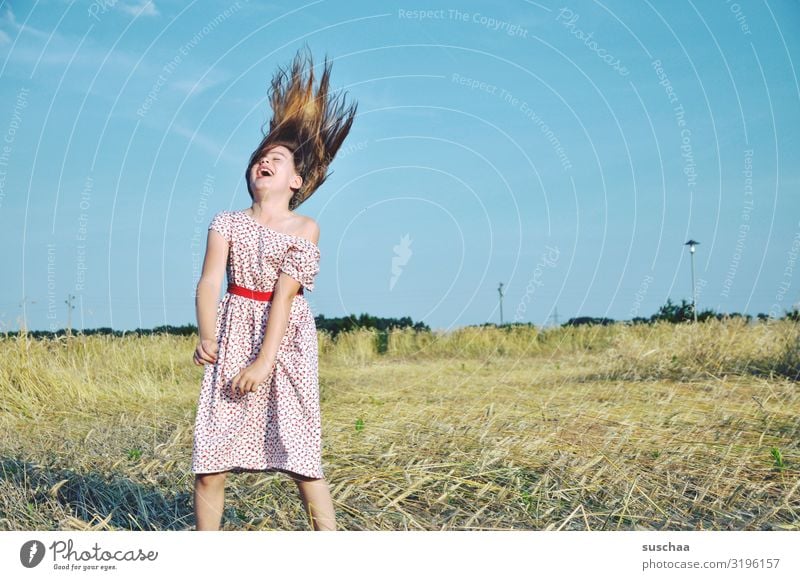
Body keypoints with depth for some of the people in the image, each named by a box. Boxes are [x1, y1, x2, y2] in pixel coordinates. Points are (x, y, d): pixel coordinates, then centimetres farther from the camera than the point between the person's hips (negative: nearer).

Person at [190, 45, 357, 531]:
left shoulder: (305, 229, -1)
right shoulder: (227, 224, 6)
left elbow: (285, 295, -11)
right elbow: (210, 282, -7)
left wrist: (264, 361, -18)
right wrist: (207, 338, -22)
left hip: (286, 341, -2)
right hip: (234, 337, 2)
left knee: (302, 456, -4)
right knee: (211, 455, 0)